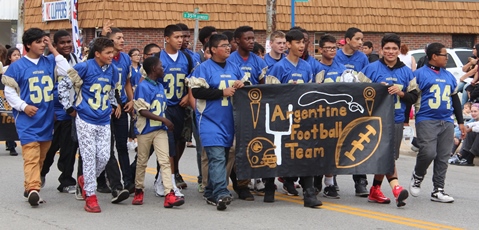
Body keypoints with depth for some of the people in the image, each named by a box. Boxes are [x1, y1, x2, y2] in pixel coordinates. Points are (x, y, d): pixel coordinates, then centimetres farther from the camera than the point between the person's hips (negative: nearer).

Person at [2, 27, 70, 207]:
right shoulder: (17, 66, -3)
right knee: (31, 156, -15)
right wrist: (24, 106, -12)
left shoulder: (49, 62, 7)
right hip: (27, 120, -5)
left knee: (41, 157, 11)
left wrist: (54, 50, -4)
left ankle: (29, 188, 22)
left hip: (47, 119, 5)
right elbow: (9, 91, 0)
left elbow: (67, 72, -6)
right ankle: (33, 189, -23)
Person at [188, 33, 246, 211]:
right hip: (210, 120, -7)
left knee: (222, 157, 11)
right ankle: (221, 194, -22)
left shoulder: (234, 68, 13)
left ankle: (211, 193, 21)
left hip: (229, 121, 7)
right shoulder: (204, 68, -5)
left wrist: (242, 84, -1)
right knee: (217, 157, -16)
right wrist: (222, 92, -15)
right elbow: (196, 91, -14)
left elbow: (245, 82, 24)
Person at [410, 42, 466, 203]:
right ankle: (417, 176, 11)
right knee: (428, 153, -17)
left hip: (447, 122, 6)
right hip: (426, 121, -6)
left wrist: (461, 122, 20)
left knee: (443, 158, 3)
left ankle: (438, 191, 10)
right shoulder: (420, 74, -1)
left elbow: (455, 99, 23)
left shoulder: (449, 76, 17)